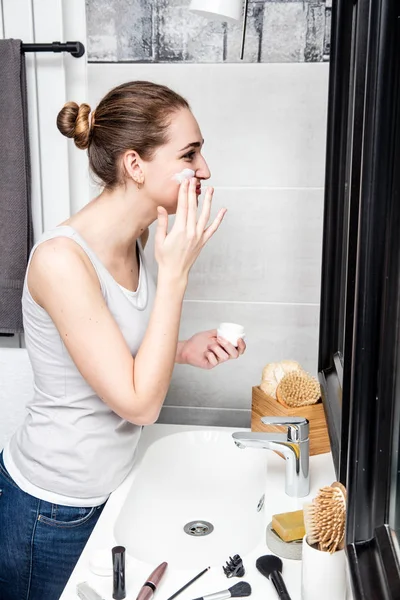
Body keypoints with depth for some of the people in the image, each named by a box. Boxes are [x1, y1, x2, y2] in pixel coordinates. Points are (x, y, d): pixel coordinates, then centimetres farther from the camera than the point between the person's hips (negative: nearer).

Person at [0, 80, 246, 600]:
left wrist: (184, 351, -8)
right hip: (54, 511, -7)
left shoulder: (132, 240, -3)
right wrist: (175, 271, -28)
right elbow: (139, 403, -27)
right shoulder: (61, 259, -28)